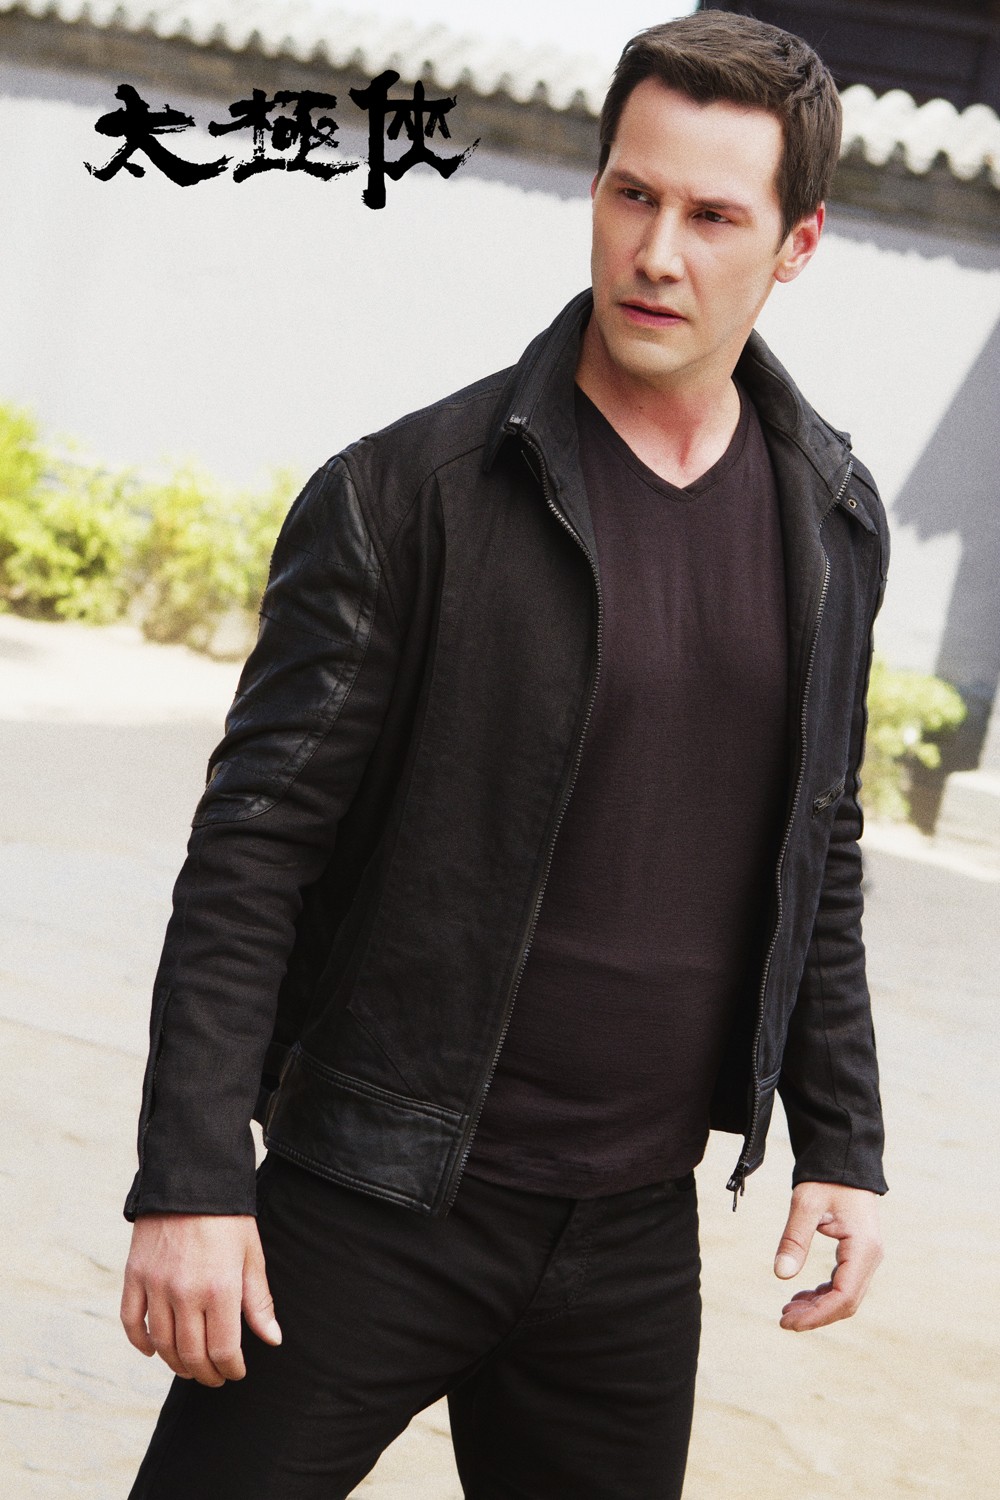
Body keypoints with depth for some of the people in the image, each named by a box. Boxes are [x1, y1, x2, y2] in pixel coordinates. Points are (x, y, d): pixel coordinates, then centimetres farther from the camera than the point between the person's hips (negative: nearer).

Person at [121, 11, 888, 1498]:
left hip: (637, 1235, 4)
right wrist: (190, 1179, -15)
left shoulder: (835, 521, 5)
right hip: (375, 1208, -4)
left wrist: (842, 1144, 12)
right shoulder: (404, 494, -11)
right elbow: (252, 851, -10)